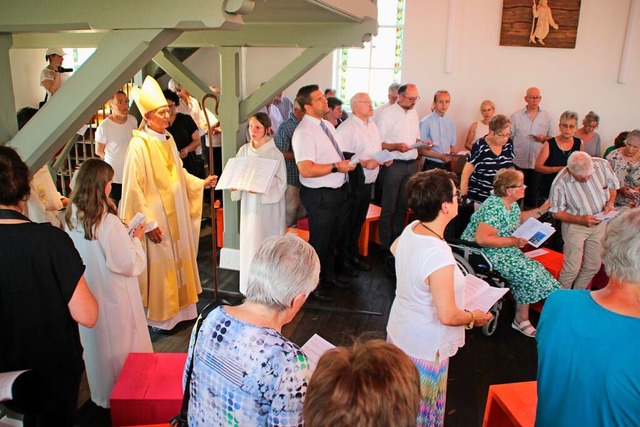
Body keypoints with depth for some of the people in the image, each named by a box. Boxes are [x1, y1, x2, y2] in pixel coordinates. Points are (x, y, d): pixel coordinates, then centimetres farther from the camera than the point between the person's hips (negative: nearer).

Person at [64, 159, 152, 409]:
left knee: (97, 343, 23)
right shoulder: (108, 222, -27)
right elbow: (130, 264, -22)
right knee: (122, 345, 13)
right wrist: (137, 239, -7)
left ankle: (103, 393, 44)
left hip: (87, 293, 7)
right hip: (115, 297, -7)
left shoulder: (72, 218, -5)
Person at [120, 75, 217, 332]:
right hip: (157, 217, -7)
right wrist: (149, 223, -19)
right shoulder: (139, 144, -17)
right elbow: (134, 188, -18)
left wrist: (202, 183, 7)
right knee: (160, 265, 4)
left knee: (180, 260, 16)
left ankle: (180, 308, 31)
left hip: (177, 214, 8)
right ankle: (161, 317, 20)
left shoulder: (168, 139, 5)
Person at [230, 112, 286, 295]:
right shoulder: (244, 150, 4)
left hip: (268, 205, -4)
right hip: (249, 204, 4)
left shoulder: (274, 153, -9)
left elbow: (281, 182, -11)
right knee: (249, 242, 8)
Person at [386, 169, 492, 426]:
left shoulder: (410, 230, -9)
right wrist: (474, 318, -8)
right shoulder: (439, 256, -34)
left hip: (398, 333, 7)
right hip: (425, 348, -7)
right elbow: (448, 316, -29)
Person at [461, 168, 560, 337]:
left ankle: (521, 319, 1)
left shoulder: (512, 204, 7)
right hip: (482, 253, -10)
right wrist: (513, 241, -25)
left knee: (533, 269, -7)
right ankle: (521, 320, 5)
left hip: (504, 250, 10)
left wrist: (542, 210, 17)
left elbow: (519, 219, 29)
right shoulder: (494, 208, -24)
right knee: (526, 272, -17)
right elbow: (482, 238, -32)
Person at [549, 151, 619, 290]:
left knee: (593, 266, 11)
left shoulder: (602, 165, -14)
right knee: (572, 268, -7)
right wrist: (581, 220, -25)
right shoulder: (560, 183, -25)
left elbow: (613, 186, 4)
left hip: (600, 224, 4)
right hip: (575, 226, -4)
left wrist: (610, 203, -14)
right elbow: (556, 212, -14)